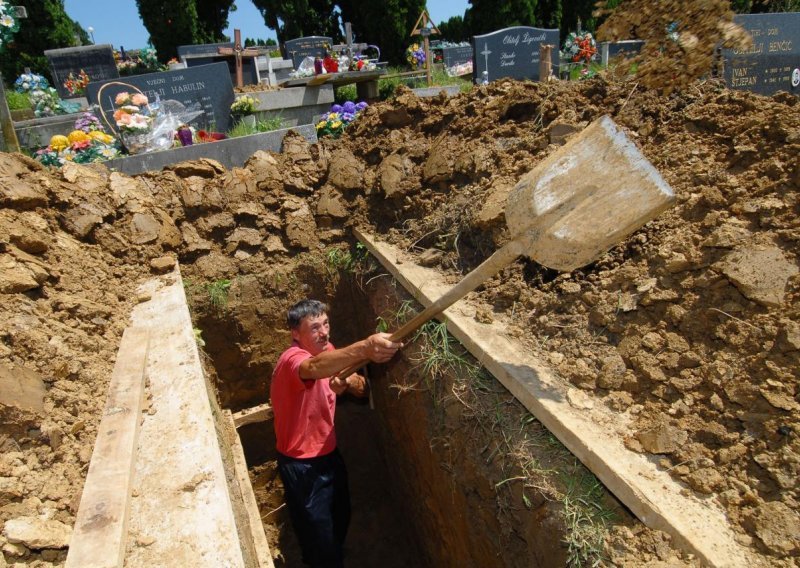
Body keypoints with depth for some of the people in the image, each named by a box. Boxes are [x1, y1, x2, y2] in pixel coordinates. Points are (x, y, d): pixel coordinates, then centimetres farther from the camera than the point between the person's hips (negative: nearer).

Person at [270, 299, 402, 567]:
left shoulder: (326, 351, -3)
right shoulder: (292, 359, -28)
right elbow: (315, 367, -53)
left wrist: (349, 382, -23)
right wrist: (364, 348, -71)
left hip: (328, 453, 8)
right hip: (302, 465, -8)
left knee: (341, 518, 28)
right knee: (320, 534, 8)